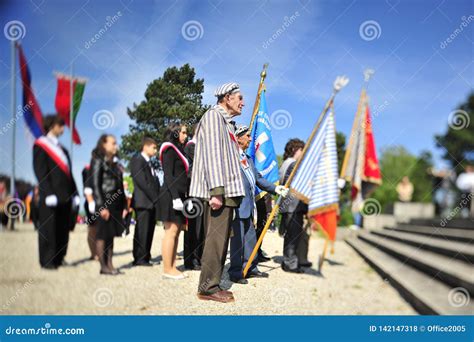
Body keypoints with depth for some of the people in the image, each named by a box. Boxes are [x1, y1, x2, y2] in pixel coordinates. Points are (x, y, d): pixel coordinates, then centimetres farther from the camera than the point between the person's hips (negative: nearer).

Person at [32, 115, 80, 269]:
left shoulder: (61, 148, 21)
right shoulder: (40, 145, 0)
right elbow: (40, 172, -10)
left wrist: (74, 193, 13)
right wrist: (49, 194, -18)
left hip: (65, 196, 7)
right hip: (51, 196, -7)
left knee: (63, 229, 8)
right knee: (48, 229, -2)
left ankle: (59, 259, 17)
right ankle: (47, 261, 5)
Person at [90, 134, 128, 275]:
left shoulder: (114, 162, 16)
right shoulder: (98, 161, -6)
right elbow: (95, 185, -12)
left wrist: (124, 205, 13)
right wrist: (102, 206, -17)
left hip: (116, 204, 7)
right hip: (104, 204, -7)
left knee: (111, 234, 10)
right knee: (103, 234, -1)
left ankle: (110, 265, 15)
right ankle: (103, 266, 5)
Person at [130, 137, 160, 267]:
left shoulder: (148, 163, 24)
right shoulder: (137, 160, -4)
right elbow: (141, 181, -14)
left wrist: (157, 198, 5)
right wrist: (155, 197, -14)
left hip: (152, 202, 8)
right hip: (143, 201, -8)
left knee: (149, 231, 8)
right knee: (142, 231, -7)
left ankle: (146, 257, 12)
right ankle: (139, 258, -3)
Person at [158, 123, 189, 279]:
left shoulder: (178, 150, 22)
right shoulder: (169, 149, -6)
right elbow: (168, 175, -15)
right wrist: (175, 197, -21)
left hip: (179, 195, 9)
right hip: (171, 195, -9)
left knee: (176, 232, 7)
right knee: (171, 231, -9)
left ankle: (173, 267, 10)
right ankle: (167, 269, -6)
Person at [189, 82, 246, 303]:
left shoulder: (225, 121, 25)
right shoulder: (213, 115, -5)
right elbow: (212, 154, -15)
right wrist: (217, 191, -22)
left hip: (226, 190, 10)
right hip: (218, 190, -10)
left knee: (220, 238, 10)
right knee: (216, 238, -9)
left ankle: (211, 284, 16)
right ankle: (208, 287, -3)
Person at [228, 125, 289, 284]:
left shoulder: (248, 158, 19)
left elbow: (258, 178, 20)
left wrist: (275, 188, 10)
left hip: (248, 205, 10)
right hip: (237, 205, -10)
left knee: (250, 238, 16)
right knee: (238, 238, -4)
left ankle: (250, 268, 27)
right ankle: (235, 272, 6)